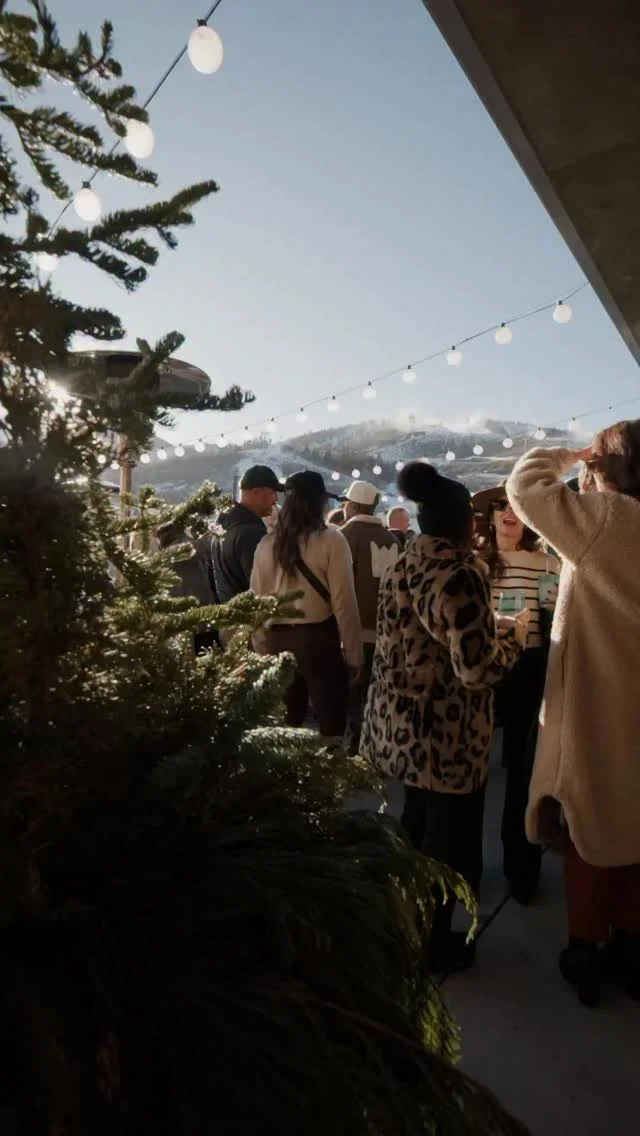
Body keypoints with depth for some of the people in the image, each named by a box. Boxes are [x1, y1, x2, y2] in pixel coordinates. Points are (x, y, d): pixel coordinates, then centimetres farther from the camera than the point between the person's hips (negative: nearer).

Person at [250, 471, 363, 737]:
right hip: (319, 639, -4)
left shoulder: (267, 543, 4)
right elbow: (343, 601, -10)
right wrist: (353, 653, -3)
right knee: (331, 725, 7)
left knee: (286, 725, 16)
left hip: (278, 641, 5)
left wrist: (263, 649, 15)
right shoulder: (330, 539, -8)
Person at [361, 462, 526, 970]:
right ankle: (433, 944, 33)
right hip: (447, 731, -8)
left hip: (401, 722, 8)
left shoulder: (401, 566, 3)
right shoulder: (462, 573, -22)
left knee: (418, 824, 26)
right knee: (449, 836, 14)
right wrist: (514, 635, -6)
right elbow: (477, 670, -25)